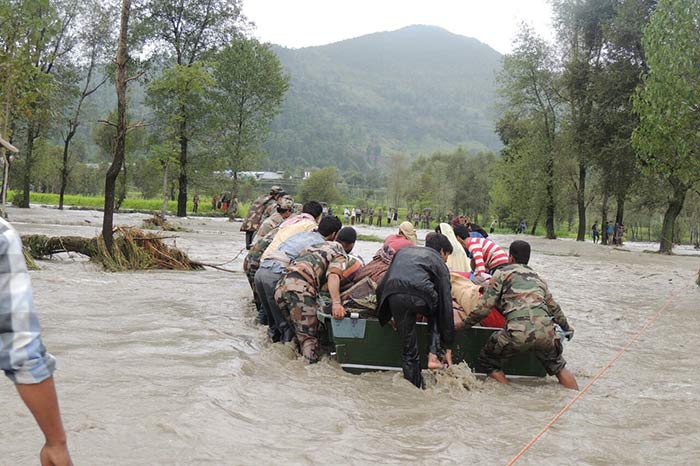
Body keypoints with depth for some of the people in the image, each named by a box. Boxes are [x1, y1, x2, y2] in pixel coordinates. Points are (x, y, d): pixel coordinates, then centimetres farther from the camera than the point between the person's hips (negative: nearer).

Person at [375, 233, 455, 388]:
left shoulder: (403, 251, 37)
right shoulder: (439, 263, 25)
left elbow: (383, 284, 32)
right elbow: (446, 304, 20)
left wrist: (386, 315, 39)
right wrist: (447, 345, 23)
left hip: (393, 296, 3)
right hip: (419, 295, -3)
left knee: (408, 350, 17)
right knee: (438, 313, 30)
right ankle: (433, 355, 15)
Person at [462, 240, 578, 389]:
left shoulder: (502, 273, 13)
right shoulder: (537, 278, 28)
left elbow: (484, 308, 6)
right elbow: (553, 307, 39)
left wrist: (465, 324, 20)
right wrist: (566, 327, 56)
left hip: (519, 332, -5)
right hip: (546, 331, 5)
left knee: (488, 361, 16)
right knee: (558, 366, 29)